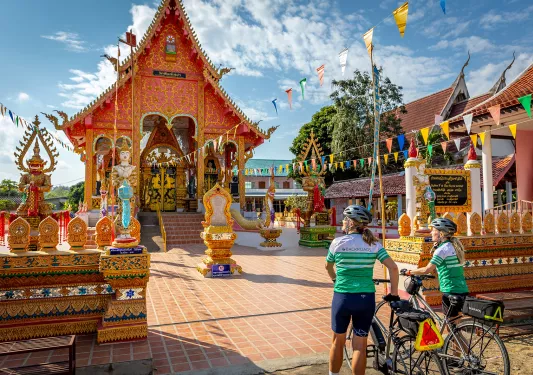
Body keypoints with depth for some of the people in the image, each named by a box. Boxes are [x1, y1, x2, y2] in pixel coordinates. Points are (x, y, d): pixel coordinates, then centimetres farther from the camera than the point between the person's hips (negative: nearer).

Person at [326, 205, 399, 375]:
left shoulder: (337, 242, -2)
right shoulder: (374, 244, 2)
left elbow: (328, 267, 14)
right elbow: (393, 267, -6)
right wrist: (394, 293, 5)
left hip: (342, 297, -1)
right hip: (366, 298, 1)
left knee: (338, 341, 17)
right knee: (360, 345, 11)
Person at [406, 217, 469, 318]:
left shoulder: (443, 249, -14)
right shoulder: (453, 246, 13)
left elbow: (427, 269, -17)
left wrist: (410, 272, -5)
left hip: (451, 291, -9)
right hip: (462, 290, 9)